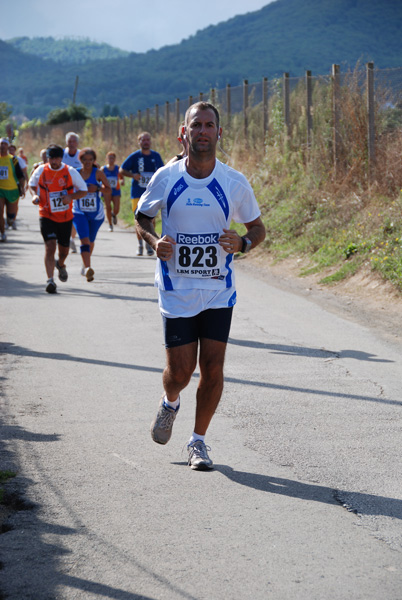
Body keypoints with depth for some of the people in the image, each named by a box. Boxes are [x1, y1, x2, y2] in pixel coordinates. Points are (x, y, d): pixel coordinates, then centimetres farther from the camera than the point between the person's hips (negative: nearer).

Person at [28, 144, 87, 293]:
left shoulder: (70, 172, -8)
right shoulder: (41, 171, -5)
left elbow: (83, 190, 0)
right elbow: (32, 184, 14)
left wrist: (70, 197, -19)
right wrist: (35, 195, -7)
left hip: (65, 217, 1)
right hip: (47, 215, -1)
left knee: (64, 249, 14)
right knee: (50, 245, -19)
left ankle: (61, 264, 50)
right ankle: (50, 280, -19)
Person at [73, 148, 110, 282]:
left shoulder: (98, 173, -5)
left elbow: (109, 190, -2)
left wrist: (97, 188, -19)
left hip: (96, 213, 1)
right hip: (79, 212, -1)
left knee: (91, 241, 16)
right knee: (84, 240, -18)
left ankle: (85, 266, 40)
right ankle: (88, 269, -29)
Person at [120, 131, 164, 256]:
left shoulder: (156, 156, 9)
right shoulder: (134, 156, 0)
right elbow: (122, 170, 4)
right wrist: (133, 175, -13)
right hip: (138, 193, -1)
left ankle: (149, 244, 9)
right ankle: (140, 245, 11)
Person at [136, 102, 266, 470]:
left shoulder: (234, 183, -4)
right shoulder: (165, 178, -4)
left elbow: (258, 228, 8)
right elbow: (142, 218, 11)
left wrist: (243, 243, -14)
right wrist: (154, 241, -10)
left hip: (219, 291, 1)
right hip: (177, 290, 0)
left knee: (213, 368, -4)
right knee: (180, 372, -1)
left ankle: (198, 440, 14)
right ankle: (170, 403, 35)